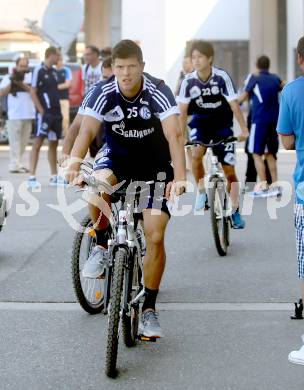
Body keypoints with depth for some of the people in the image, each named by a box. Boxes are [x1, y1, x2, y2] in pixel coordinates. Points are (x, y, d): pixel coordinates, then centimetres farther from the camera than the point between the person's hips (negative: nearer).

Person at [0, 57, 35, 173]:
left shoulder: (31, 77, 10)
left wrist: (21, 84, -14)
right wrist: (12, 82, -11)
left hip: (29, 114, 3)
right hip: (14, 114, -3)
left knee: (24, 141, 8)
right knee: (15, 141, -7)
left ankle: (18, 163, 16)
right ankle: (14, 165, -8)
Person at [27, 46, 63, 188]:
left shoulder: (54, 71, 14)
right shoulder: (39, 70, -9)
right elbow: (33, 92, -11)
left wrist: (58, 110, 14)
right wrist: (41, 110, -16)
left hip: (56, 112, 8)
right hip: (44, 113, -8)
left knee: (54, 143, 11)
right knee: (38, 142, -8)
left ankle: (54, 177, 18)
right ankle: (32, 177, -8)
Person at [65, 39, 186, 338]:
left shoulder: (158, 92, -23)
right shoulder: (104, 93, -18)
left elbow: (174, 135, -34)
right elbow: (87, 131, -29)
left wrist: (180, 177, -49)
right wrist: (74, 167, -47)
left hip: (155, 163, -1)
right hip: (117, 156, 1)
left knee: (155, 237, -11)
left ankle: (149, 309, 4)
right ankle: (101, 246, -7)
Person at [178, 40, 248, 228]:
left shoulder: (222, 77, -20)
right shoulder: (189, 81, -14)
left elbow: (234, 105, -20)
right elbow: (183, 111, -9)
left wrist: (244, 129, -25)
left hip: (222, 124, -1)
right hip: (200, 122, 1)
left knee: (229, 170, 0)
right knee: (196, 154, -29)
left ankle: (235, 212, 11)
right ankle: (202, 192, -7)